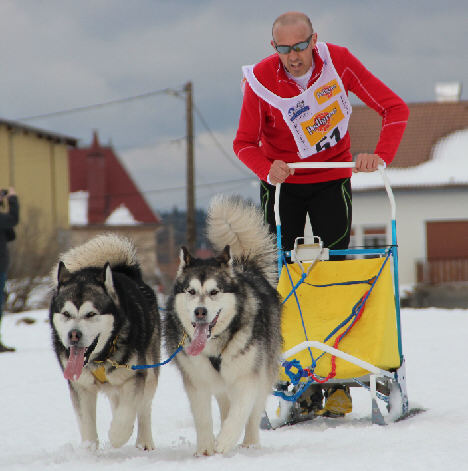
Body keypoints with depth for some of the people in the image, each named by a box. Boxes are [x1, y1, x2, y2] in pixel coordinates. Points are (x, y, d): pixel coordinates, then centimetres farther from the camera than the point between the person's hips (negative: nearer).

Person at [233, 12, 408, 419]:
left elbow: (395, 108, -16)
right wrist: (267, 169, -33)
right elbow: (245, 142, -11)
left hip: (332, 179, 0)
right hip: (283, 183, 0)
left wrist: (381, 156, -32)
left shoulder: (338, 61, -20)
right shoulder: (261, 80, -19)